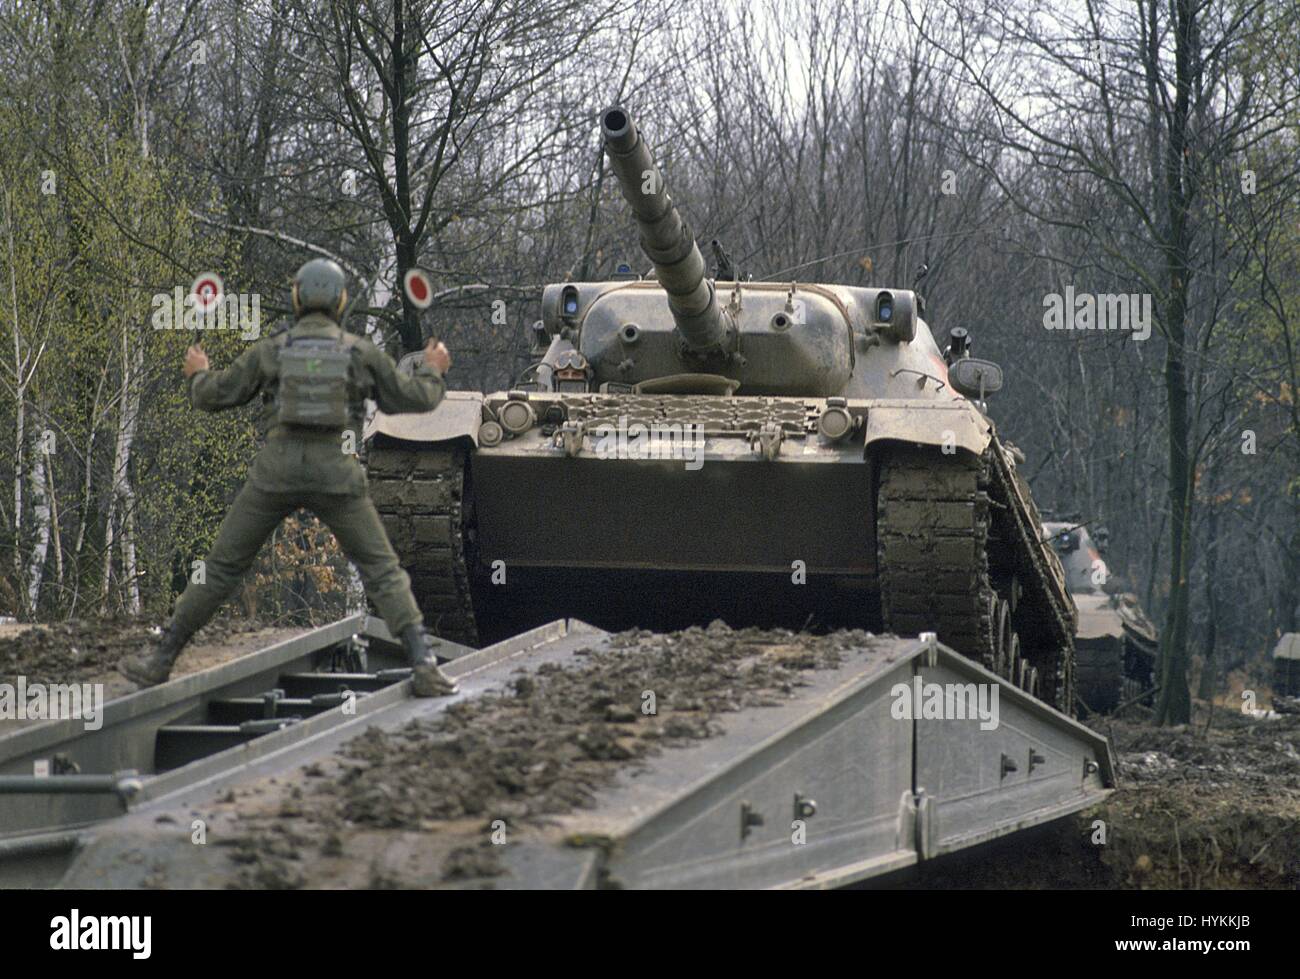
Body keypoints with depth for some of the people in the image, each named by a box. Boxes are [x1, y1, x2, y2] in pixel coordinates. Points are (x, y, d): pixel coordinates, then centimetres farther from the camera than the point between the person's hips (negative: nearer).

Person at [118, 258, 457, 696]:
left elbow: (212, 396, 11)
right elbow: (415, 398, 13)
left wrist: (199, 374, 35)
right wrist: (433, 371, 36)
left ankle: (160, 659, 13)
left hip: (279, 470, 0)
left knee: (223, 566, 11)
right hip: (336, 474, 0)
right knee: (382, 572, 5)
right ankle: (424, 665, -11)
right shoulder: (361, 352, 6)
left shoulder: (270, 349, 6)